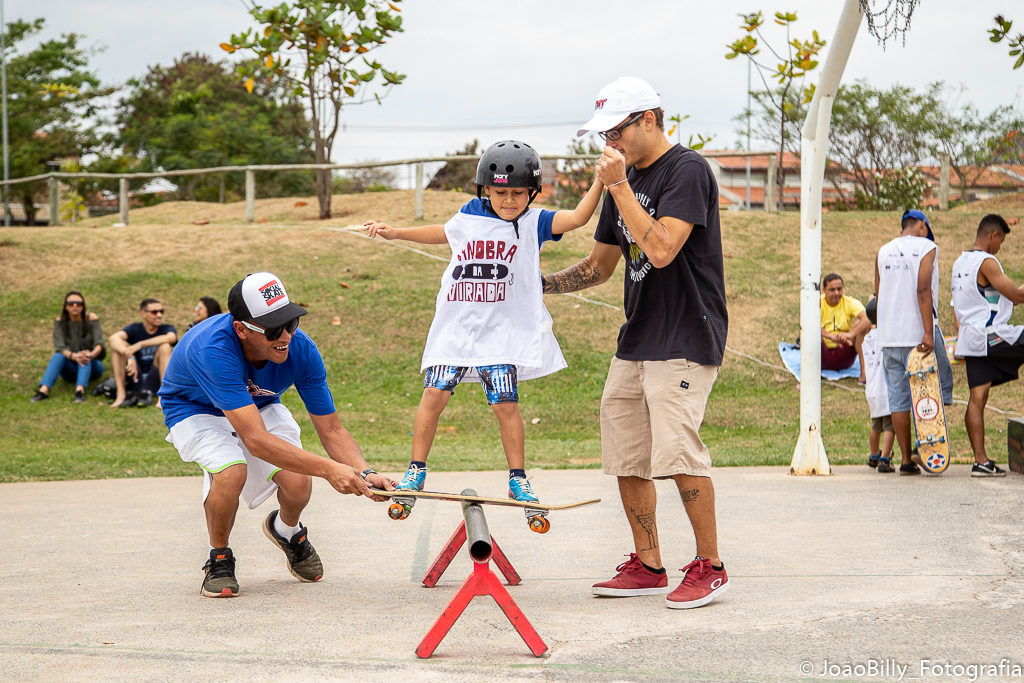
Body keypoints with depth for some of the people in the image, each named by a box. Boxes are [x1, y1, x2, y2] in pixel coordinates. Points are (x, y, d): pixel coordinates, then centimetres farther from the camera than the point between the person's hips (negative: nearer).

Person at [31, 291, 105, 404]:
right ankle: (44, 390, -49)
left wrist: (92, 354, -43)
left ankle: (80, 390, -57)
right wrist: (74, 356, -40)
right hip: (71, 369, 1)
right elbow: (59, 347, -18)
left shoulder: (91, 318, -9)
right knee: (58, 355, -29)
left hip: (92, 366, -1)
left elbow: (99, 343, -18)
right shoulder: (60, 322, -6)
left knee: (85, 356, -33)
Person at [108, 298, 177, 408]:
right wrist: (130, 357, -39)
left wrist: (139, 345, -35)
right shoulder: (135, 329, 3)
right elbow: (114, 338, -20)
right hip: (135, 378, 1)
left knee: (164, 347, -24)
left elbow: (170, 337, -27)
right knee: (119, 345, -17)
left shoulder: (167, 328, 1)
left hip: (155, 378, -1)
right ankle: (121, 393, -27)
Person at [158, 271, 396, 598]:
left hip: (259, 406, 4)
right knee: (232, 471, -33)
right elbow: (256, 439, -47)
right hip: (196, 410, -4)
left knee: (298, 484, -19)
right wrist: (327, 469, -53)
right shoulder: (213, 349, -42)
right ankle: (219, 559, -4)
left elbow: (331, 429, -18)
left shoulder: (301, 349, -27)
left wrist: (364, 473, -36)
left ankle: (286, 529, 20)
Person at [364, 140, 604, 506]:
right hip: (456, 325, 2)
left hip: (502, 331, -2)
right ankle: (416, 471, 7)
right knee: (434, 393, -5)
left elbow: (577, 217, -16)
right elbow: (440, 233, 27)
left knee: (505, 403, -7)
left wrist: (601, 180, -26)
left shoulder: (533, 223, -2)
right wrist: (393, 233, 25)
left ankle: (518, 480, 7)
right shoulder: (468, 217, 6)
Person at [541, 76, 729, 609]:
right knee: (626, 456, 7)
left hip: (684, 339, -9)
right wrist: (540, 284, 11)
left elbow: (661, 250, -24)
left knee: (677, 450, -16)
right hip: (635, 341, 9)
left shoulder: (687, 171, -11)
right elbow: (599, 266, 23)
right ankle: (647, 567, 15)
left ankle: (709, 566, -5)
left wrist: (619, 187, -19)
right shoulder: (628, 179, 15)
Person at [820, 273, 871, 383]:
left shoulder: (850, 303, -4)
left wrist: (851, 334, -44)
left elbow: (868, 319, -25)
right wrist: (831, 336, -44)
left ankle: (864, 371, -26)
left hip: (844, 358, 1)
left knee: (860, 325, -21)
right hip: (823, 358, -1)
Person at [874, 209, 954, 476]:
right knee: (941, 384, 11)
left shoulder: (883, 252, 12)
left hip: (889, 336, 5)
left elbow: (878, 295, 14)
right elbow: (923, 290, -16)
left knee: (898, 398, 6)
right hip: (918, 332, -5)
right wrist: (928, 333, -20)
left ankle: (906, 459, 6)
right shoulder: (926, 247, -4)